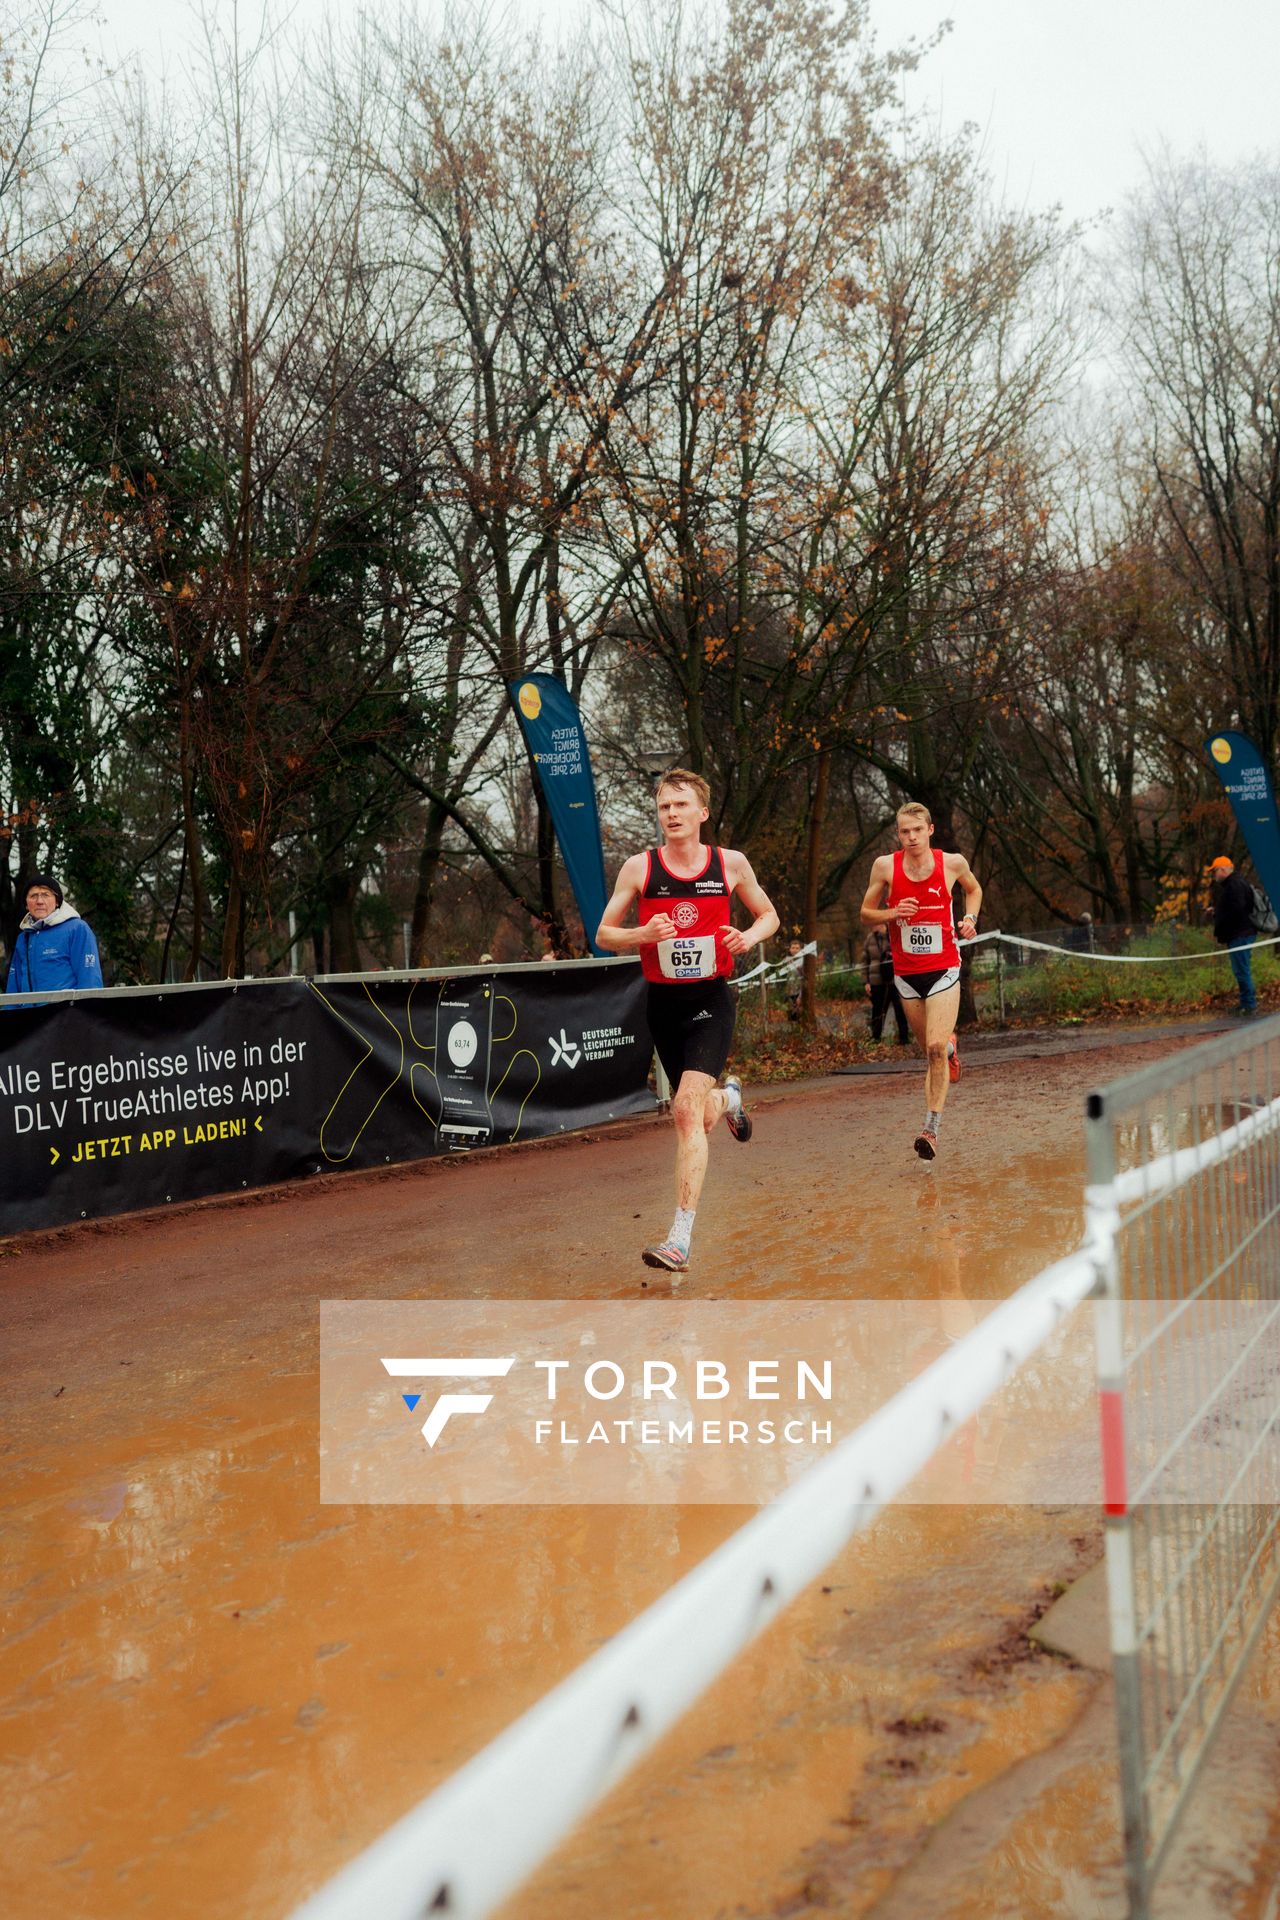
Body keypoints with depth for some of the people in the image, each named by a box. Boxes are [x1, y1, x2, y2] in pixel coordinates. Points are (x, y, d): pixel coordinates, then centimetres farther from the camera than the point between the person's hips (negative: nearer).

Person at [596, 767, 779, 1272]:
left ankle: (680, 1239, -17)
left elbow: (769, 915, 14)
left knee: (686, 1110, -18)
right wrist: (644, 934, -18)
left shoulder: (731, 864, -1)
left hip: (711, 1001, -2)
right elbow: (604, 935, 2)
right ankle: (728, 1098, 54)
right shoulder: (638, 867, -2)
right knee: (696, 1117, 14)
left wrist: (749, 936, -9)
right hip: (662, 1003, 3)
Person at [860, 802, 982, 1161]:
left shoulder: (953, 863, -6)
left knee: (935, 1049, -15)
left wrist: (970, 918, -1)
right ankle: (951, 1045, 50)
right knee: (931, 1049, 12)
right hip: (906, 973, 2)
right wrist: (893, 912, -18)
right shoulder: (885, 866, -6)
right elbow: (866, 916, 2)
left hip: (944, 969, -2)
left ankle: (931, 1128, -10)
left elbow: (973, 889, 17)